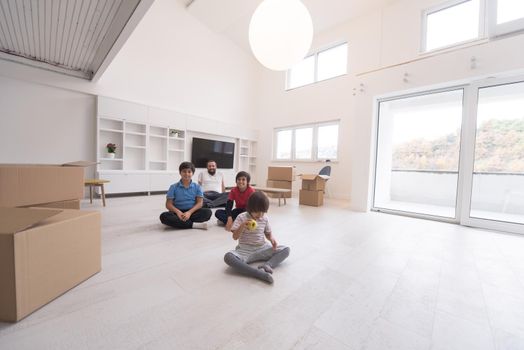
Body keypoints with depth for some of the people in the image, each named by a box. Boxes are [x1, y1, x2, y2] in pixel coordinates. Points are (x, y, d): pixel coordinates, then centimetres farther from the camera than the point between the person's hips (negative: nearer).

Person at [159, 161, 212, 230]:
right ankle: (193, 224, -31)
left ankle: (179, 222, -26)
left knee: (208, 212, -26)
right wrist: (178, 211, -21)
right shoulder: (173, 187, 4)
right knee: (164, 216, -31)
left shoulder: (197, 187, 4)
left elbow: (199, 203, -3)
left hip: (192, 212, 0)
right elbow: (168, 204, 0)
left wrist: (189, 212, -21)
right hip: (178, 212, 0)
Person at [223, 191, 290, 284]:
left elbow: (268, 233, 12)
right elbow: (235, 237, -10)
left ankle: (267, 265, -32)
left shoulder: (264, 218, 2)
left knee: (286, 250, -12)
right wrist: (242, 226, -28)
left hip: (262, 249, 3)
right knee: (228, 257, -34)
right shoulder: (241, 218, -7)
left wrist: (272, 238, -11)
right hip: (245, 250, -3)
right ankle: (260, 274, -41)